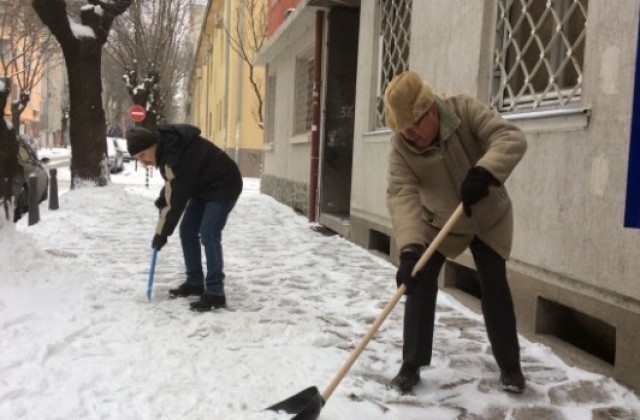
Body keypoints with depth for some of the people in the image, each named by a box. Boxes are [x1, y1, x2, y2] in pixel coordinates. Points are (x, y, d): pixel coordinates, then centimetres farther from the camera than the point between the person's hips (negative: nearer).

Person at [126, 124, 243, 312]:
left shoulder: (176, 155, -32)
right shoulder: (166, 145, -4)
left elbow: (176, 199, -27)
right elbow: (174, 184, 13)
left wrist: (161, 233, -20)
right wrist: (161, 199, -2)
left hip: (222, 187, -10)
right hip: (203, 187, 10)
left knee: (208, 235, -18)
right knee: (187, 230, 8)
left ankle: (215, 293, -14)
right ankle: (195, 283, 17)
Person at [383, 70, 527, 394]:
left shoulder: (465, 110, -26)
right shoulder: (400, 145, -23)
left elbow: (511, 138, -34)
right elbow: (401, 195, -34)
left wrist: (484, 171, -55)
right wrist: (409, 247, -49)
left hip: (489, 218, -1)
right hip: (437, 223, 1)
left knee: (495, 288, 0)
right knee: (420, 283, -9)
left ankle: (510, 366, 17)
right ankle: (411, 365, 4)